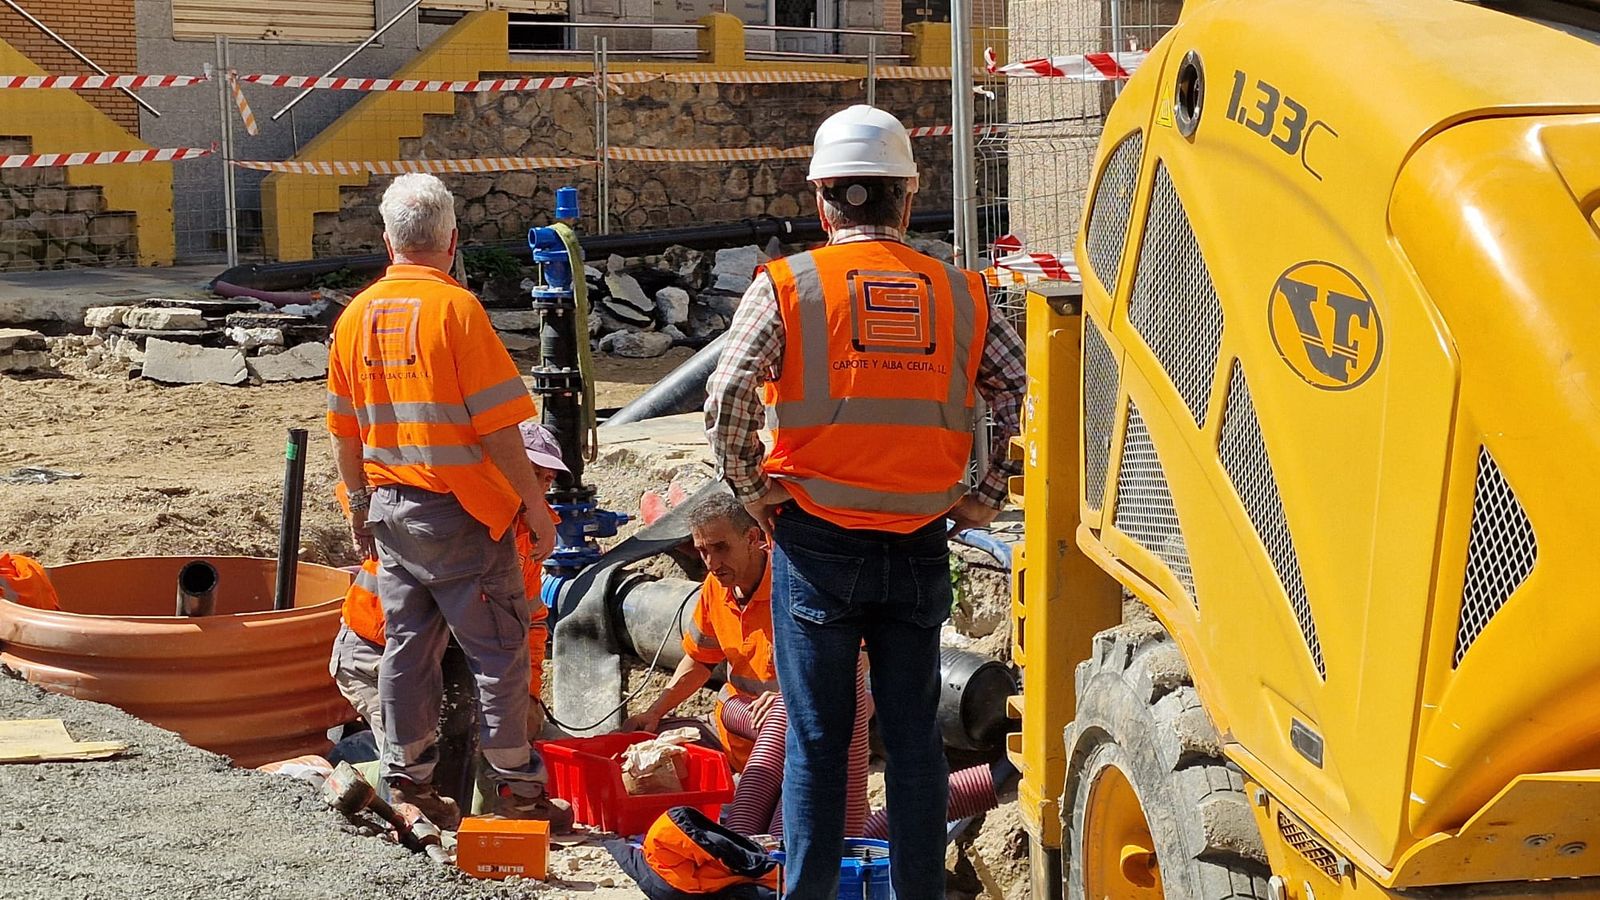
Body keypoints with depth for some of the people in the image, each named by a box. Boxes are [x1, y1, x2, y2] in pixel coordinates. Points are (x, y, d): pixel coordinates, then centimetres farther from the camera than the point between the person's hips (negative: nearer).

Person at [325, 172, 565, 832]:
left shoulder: (357, 316, 5)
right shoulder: (455, 307, -13)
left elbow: (345, 432, 11)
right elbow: (496, 426, -16)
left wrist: (361, 507, 21)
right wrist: (535, 505, -8)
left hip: (390, 506, 6)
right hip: (461, 507, -6)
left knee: (407, 644, 12)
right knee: (498, 647, 3)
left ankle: (409, 780, 18)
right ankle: (518, 787, 8)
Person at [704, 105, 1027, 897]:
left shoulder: (786, 286, -5)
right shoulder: (959, 294, 3)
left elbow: (726, 402, -14)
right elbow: (1023, 395, -1)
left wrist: (753, 490, -1)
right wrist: (985, 498, 6)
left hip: (817, 543, -2)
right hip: (920, 548, 2)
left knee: (816, 741, 6)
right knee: (915, 738, 11)